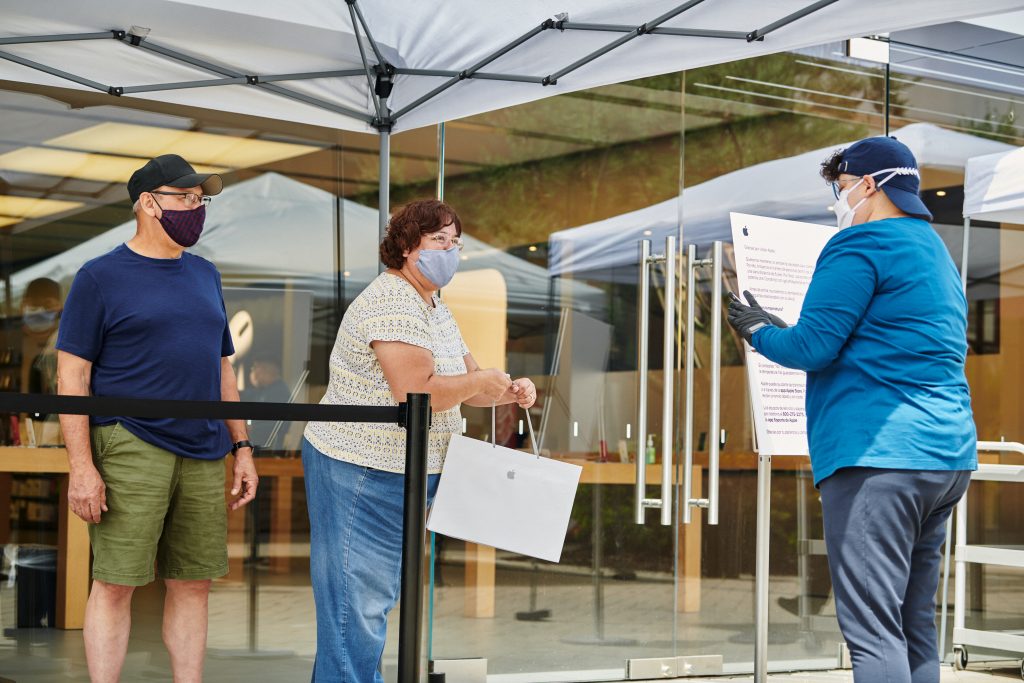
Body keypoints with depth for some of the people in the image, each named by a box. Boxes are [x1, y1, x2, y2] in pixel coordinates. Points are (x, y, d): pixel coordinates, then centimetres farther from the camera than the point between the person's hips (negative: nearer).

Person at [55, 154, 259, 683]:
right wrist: (81, 468, -13)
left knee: (193, 583, 8)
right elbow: (72, 376, -5)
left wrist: (242, 447, 14)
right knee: (115, 583, -5)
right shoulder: (101, 277, -1)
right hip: (130, 448, -5)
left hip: (203, 454, 6)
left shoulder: (205, 276, 16)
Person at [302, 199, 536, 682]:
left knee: (375, 601, 17)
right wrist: (480, 381, -14)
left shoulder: (435, 309, 15)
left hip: (403, 477, 11)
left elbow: (464, 384, 19)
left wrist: (509, 392, 0)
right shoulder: (393, 304, -18)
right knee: (357, 608, -7)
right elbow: (417, 393, -28)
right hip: (362, 475, -11)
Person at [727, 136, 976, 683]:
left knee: (873, 630, -11)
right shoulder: (937, 252, 22)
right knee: (914, 626, 13)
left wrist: (757, 330, 8)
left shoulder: (862, 244, -7)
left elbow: (813, 347, -12)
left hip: (878, 453, -10)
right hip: (947, 456, 10)